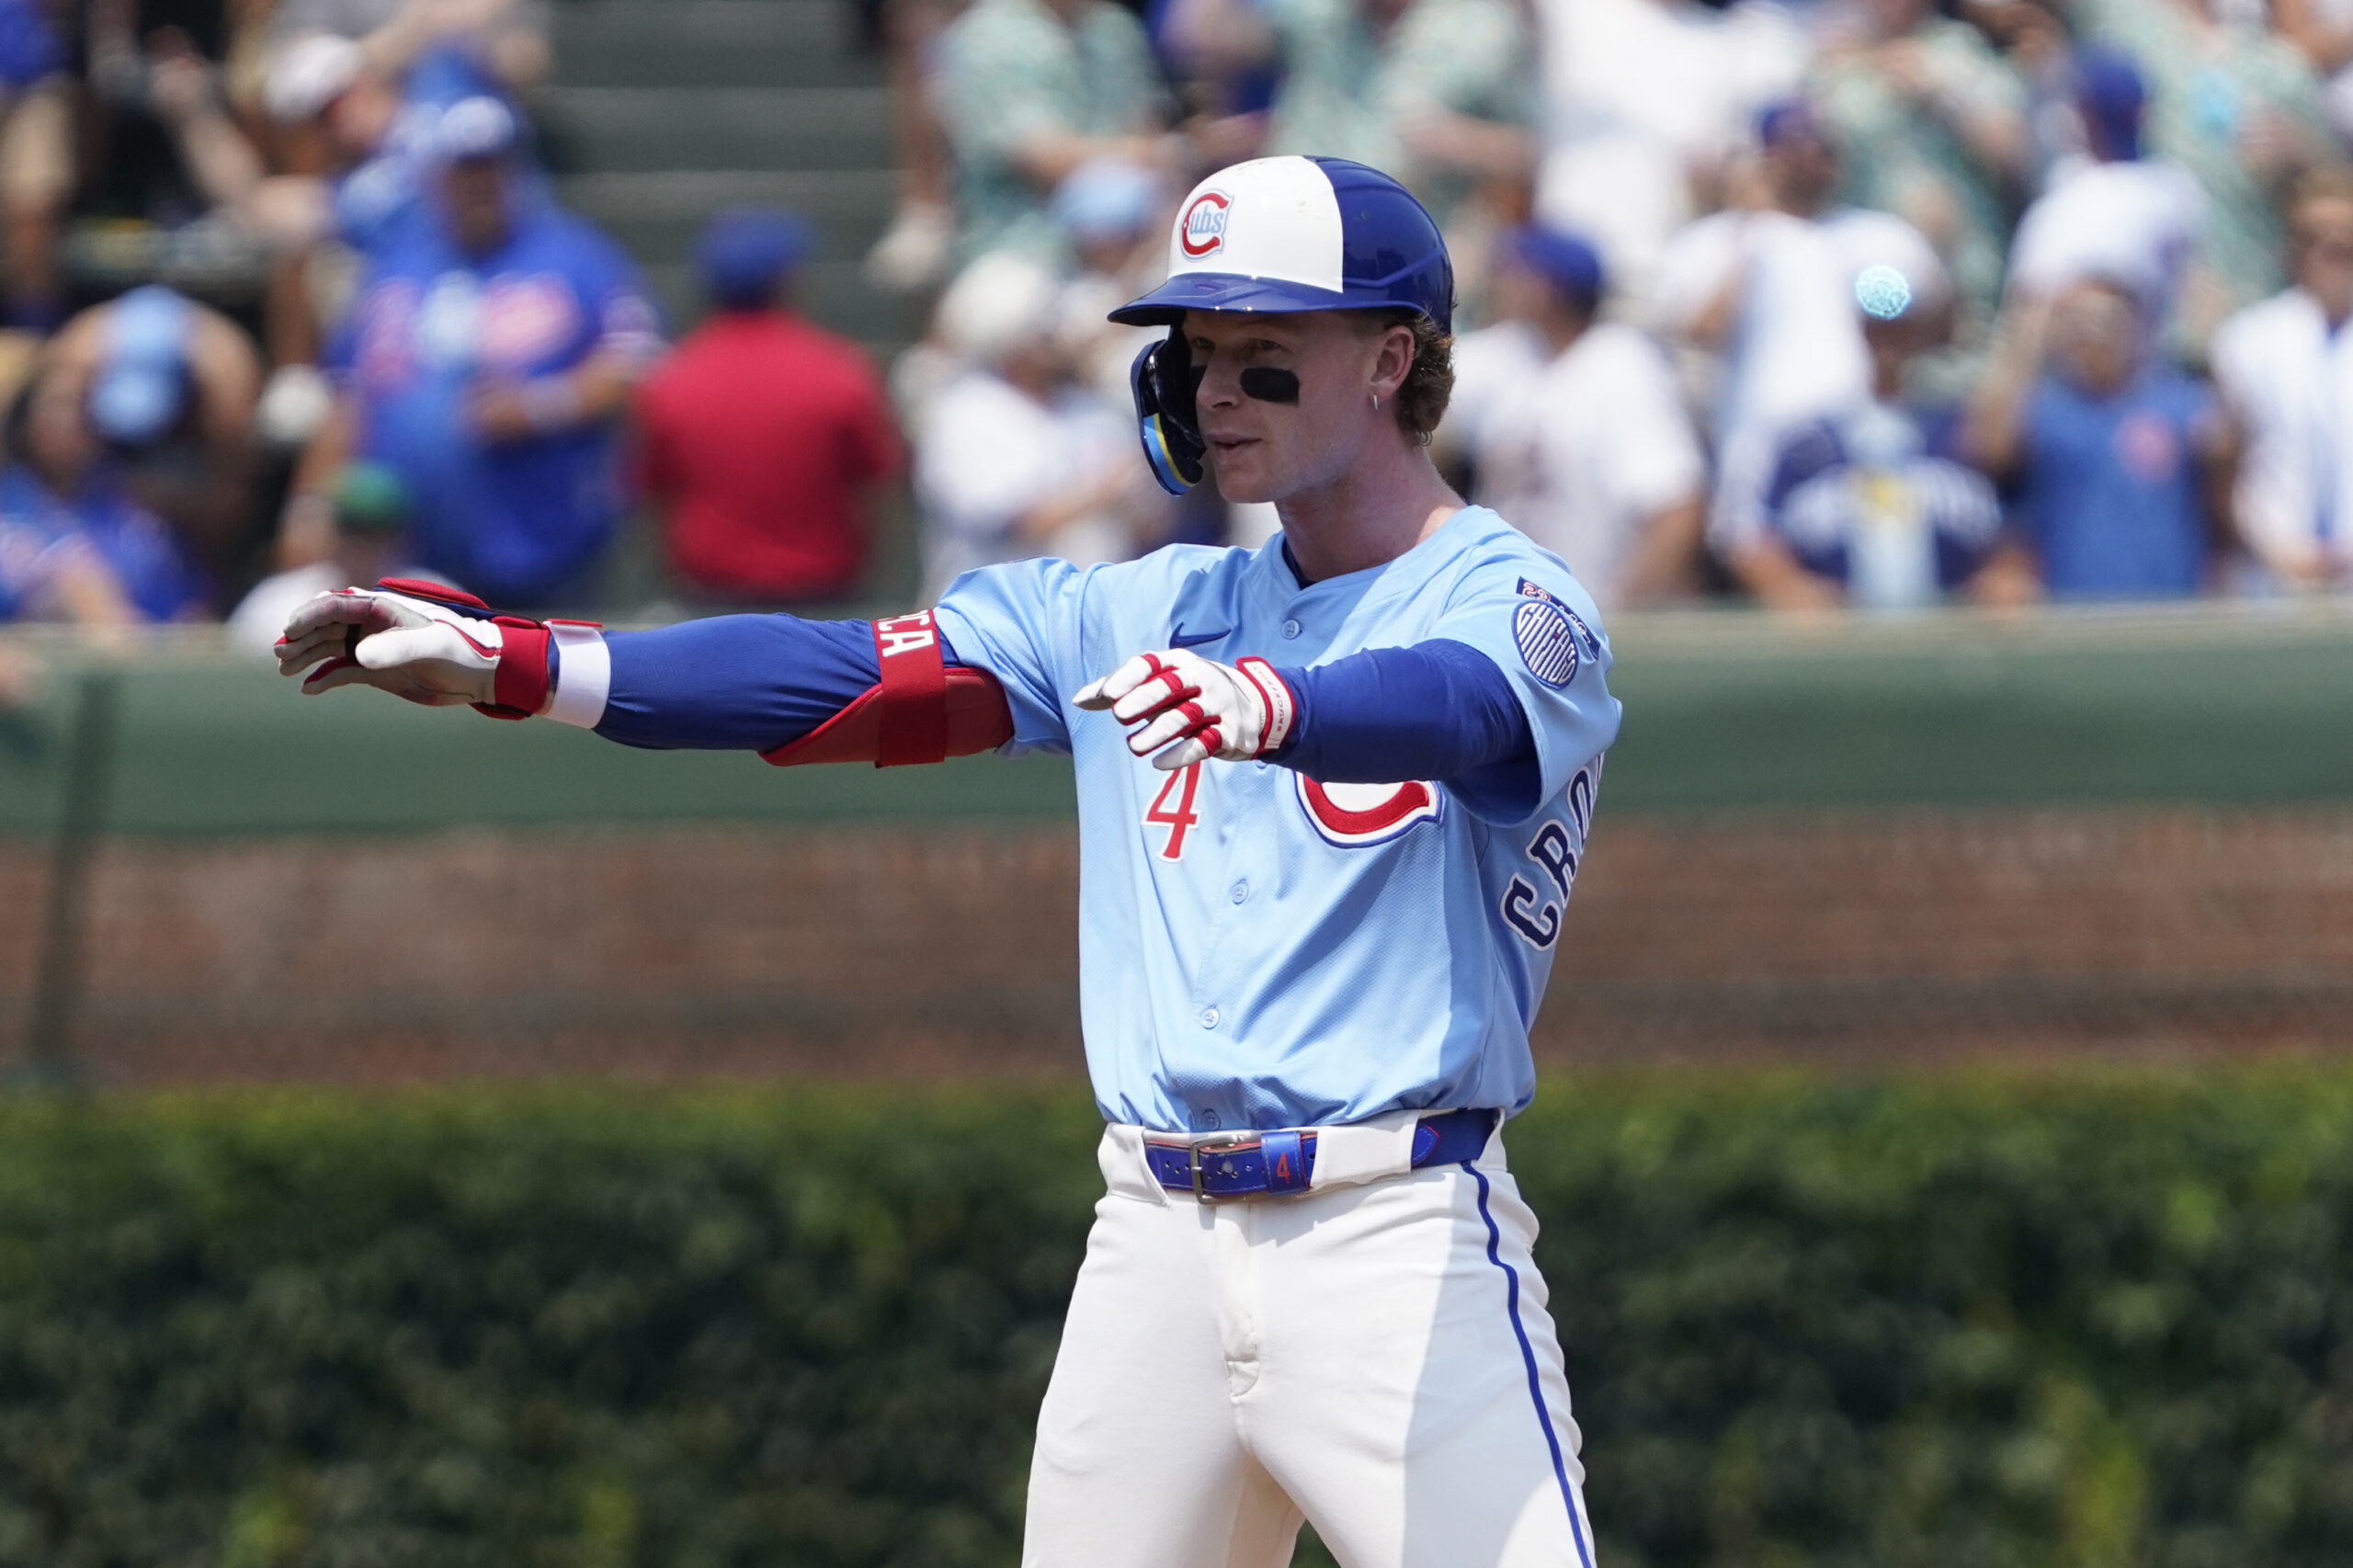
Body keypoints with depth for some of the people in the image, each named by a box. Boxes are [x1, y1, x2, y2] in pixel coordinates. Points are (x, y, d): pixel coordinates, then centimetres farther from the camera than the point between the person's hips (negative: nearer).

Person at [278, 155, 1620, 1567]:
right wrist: (507, 665, 0)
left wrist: (1270, 705, -47)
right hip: (1154, 1240, 6)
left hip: (1399, 1244, -6)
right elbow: (846, 679, 10)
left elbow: (1460, 707, -25)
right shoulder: (1140, 614, 17)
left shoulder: (1509, 600, -2)